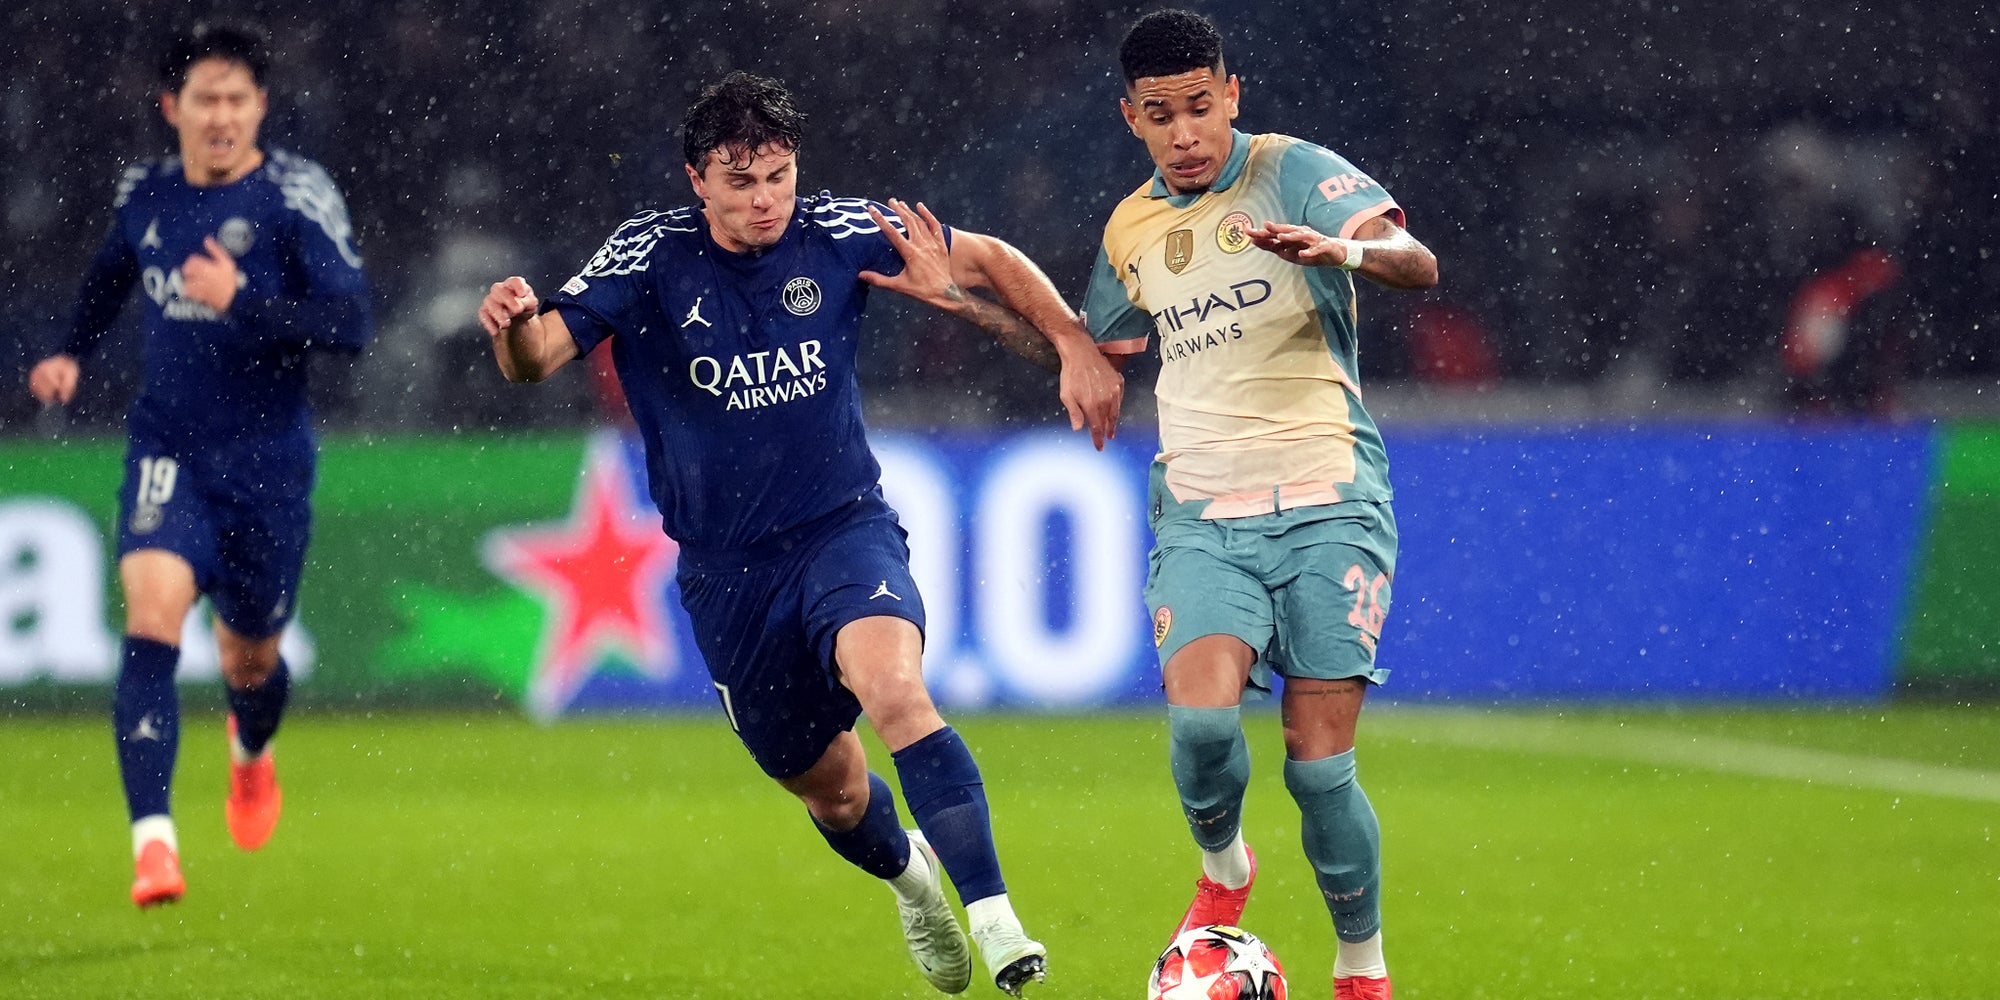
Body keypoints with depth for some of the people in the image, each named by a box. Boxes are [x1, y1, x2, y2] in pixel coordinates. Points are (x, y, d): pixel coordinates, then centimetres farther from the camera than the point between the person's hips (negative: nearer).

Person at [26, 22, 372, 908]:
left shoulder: (295, 196, -10)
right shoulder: (143, 195, 4)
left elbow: (350, 323, -19)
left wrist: (241, 302, -27)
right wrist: (72, 353, 18)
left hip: (268, 461, -2)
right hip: (168, 448, 2)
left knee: (248, 658, 12)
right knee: (153, 613, -22)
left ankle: (252, 755, 51)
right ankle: (153, 838, -29)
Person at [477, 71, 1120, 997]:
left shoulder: (836, 235, -6)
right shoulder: (650, 257, -8)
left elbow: (989, 260, 6)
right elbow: (537, 358, -18)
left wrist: (1074, 347, -3)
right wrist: (514, 324, -41)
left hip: (845, 528, -1)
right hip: (725, 567, 1)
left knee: (893, 692, -31)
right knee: (828, 788, 14)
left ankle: (996, 923, -35)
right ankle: (908, 873, 49)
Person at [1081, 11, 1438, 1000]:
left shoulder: (1293, 173, -4)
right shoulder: (1130, 229, 13)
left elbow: (1416, 262, -20)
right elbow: (1098, 345, 33)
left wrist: (1340, 250, -42)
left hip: (1327, 507, -3)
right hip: (1201, 516, 3)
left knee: (1320, 763, -8)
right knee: (1201, 713, -23)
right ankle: (1222, 870, 9)